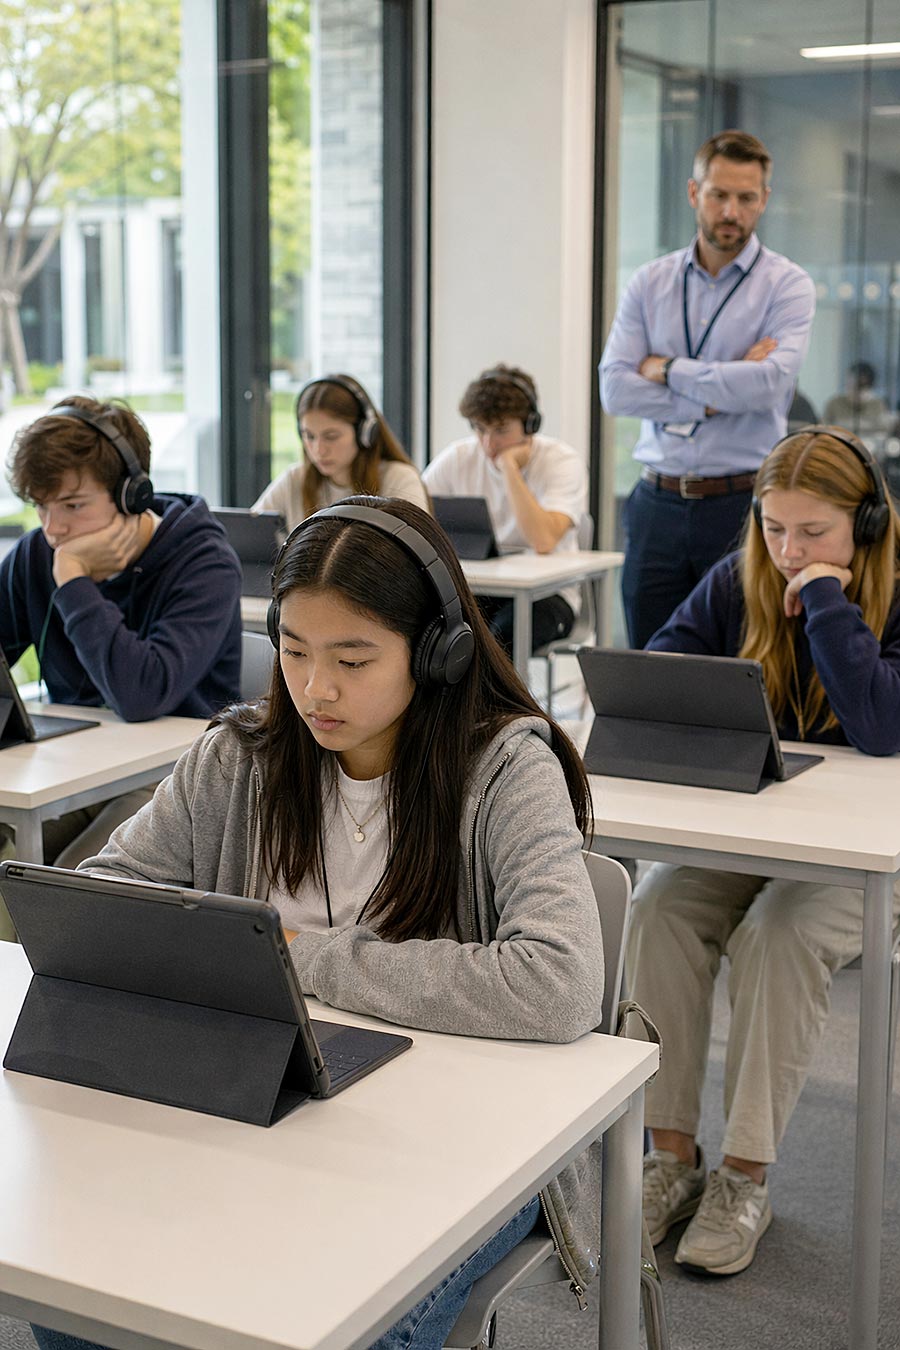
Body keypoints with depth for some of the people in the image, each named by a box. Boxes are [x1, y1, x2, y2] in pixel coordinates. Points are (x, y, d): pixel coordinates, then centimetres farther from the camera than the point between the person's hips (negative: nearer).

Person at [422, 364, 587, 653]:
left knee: (501, 634, -37)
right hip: (475, 590, 3)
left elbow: (543, 541, -27)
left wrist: (508, 464, -22)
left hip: (544, 593, -3)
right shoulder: (457, 458, 2)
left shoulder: (562, 461, -10)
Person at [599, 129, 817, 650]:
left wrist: (669, 370, -6)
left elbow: (769, 383, -16)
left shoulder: (787, 285, 0)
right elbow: (616, 389, -3)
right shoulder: (650, 283, 9)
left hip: (742, 507, -3)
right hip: (658, 505, 3)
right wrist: (718, 395, -10)